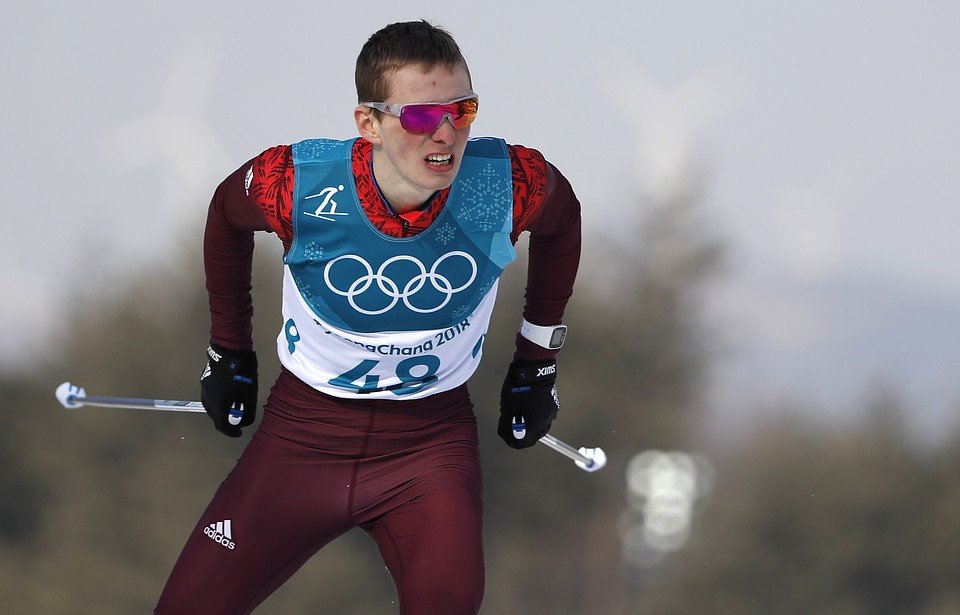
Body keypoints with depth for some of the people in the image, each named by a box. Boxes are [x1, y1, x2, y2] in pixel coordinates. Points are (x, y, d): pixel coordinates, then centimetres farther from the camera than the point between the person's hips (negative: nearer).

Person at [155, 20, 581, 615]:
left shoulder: (511, 184, -19)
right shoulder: (298, 184, -20)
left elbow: (561, 222, 7)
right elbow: (227, 215, 5)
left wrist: (538, 360, 13)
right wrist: (229, 352, 14)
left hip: (433, 436, 0)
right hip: (308, 426, 0)